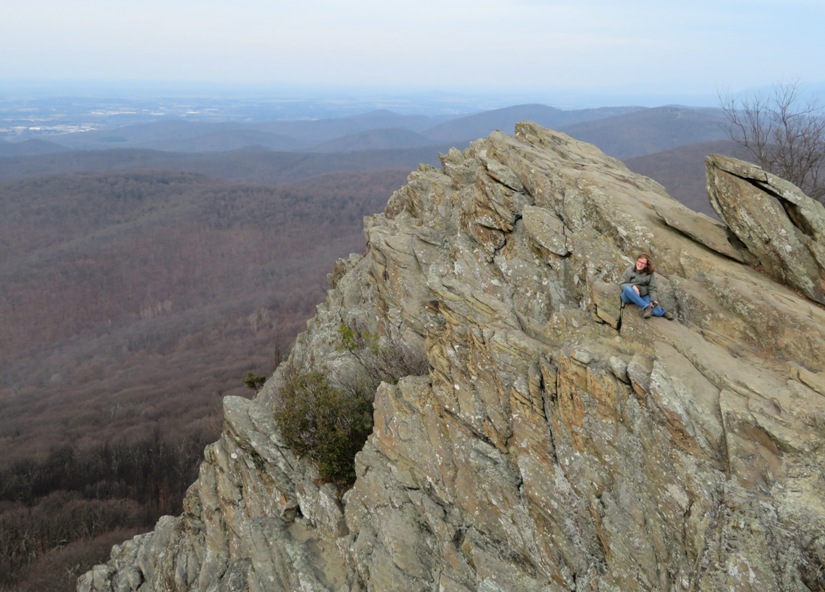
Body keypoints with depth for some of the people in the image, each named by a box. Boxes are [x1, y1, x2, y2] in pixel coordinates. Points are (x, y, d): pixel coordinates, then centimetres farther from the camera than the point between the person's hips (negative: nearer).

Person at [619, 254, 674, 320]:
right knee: (627, 288, -38)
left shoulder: (650, 273, -1)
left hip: (643, 296, 0)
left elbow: (652, 289, -4)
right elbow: (621, 284, -5)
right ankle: (646, 307, -38)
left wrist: (653, 300, -21)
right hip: (629, 296, 0)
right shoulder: (629, 270, -5)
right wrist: (632, 286, -24)